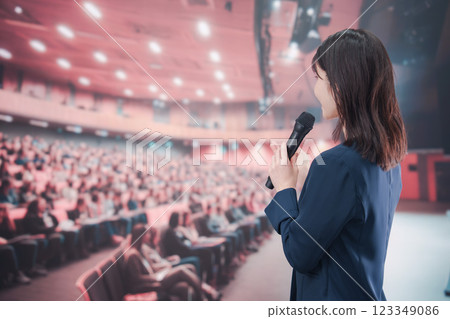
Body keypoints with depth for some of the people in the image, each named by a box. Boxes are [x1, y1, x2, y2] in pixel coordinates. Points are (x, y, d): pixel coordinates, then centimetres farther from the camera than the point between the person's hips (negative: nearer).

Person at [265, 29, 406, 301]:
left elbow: (300, 255, -21)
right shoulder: (388, 154, -3)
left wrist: (285, 188, -13)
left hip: (334, 297, -7)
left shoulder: (337, 164, -31)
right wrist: (306, 182, 1)